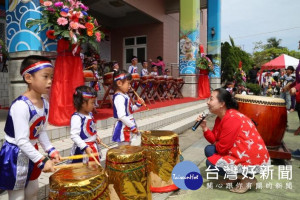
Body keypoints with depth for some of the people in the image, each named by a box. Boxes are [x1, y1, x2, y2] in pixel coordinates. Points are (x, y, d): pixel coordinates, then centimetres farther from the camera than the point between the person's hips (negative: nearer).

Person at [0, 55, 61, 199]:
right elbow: (22, 141, -29)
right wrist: (42, 161, -27)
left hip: (31, 154, 8)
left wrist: (50, 150, -5)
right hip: (15, 157, -7)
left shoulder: (45, 104, -3)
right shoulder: (21, 106, -29)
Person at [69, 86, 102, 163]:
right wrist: (85, 147, -28)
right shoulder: (76, 117, -20)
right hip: (82, 151, -8)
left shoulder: (90, 114, 6)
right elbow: (74, 135, -25)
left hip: (94, 147, 8)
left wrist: (96, 136, 6)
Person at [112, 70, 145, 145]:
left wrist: (138, 104, 5)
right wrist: (133, 127, -23)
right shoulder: (119, 97, -22)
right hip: (123, 129, -10)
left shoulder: (124, 95, 9)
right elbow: (121, 116, -29)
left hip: (128, 129, 10)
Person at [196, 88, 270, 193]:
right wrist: (204, 128, -6)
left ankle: (247, 178, -3)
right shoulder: (221, 117, 7)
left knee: (211, 163, -10)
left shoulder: (232, 119, -24)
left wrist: (216, 144, 3)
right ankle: (240, 175, 9)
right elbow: (215, 140, 8)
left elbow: (222, 147, -20)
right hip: (241, 154, 10)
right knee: (209, 150, 7)